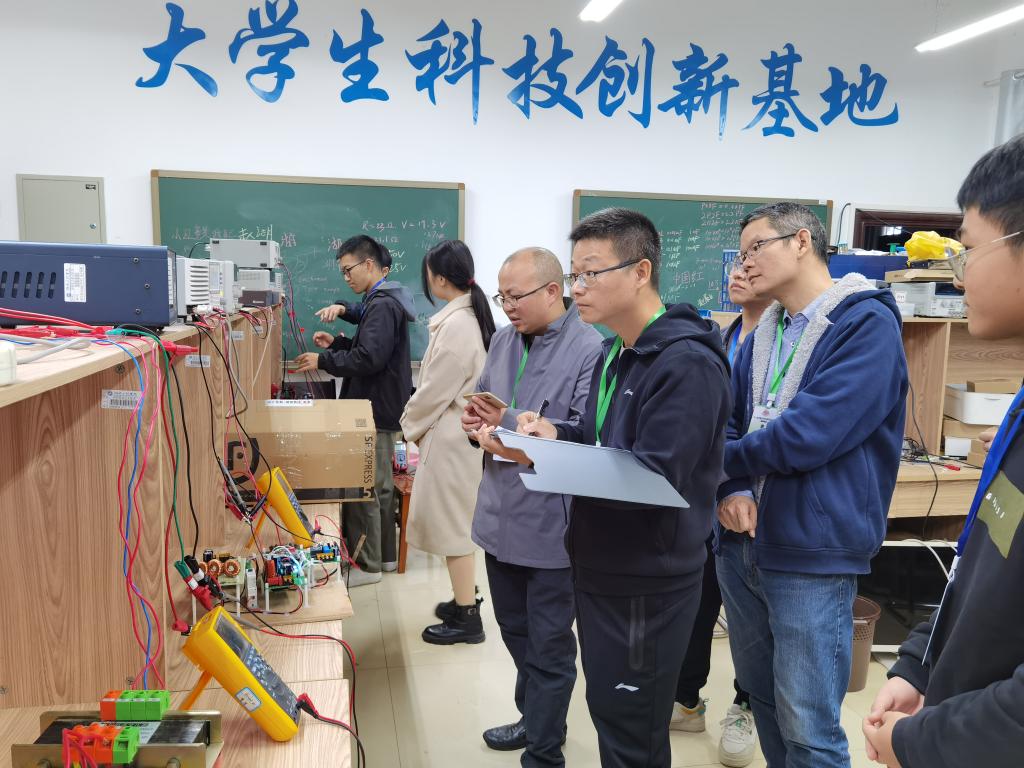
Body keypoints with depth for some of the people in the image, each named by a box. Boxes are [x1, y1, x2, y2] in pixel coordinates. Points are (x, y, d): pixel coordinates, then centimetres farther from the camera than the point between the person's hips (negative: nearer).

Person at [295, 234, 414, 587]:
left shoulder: (382, 305, -17)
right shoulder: (382, 301, 15)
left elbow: (369, 358, -26)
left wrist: (323, 361, -17)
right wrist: (336, 342, 8)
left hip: (376, 411, -11)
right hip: (380, 408, 11)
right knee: (380, 484, 17)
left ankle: (366, 565, 6)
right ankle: (383, 554, 27)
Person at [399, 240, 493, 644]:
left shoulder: (456, 325, -22)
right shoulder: (471, 315, 8)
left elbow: (436, 390, -18)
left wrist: (410, 423, -2)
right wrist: (420, 419, 15)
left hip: (451, 437, -10)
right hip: (461, 432, 10)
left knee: (452, 524, 1)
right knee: (456, 522, 19)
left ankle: (466, 618, 12)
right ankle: (464, 598, 33)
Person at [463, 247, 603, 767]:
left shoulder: (589, 350, -17)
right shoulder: (502, 342, 7)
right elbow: (483, 403, 18)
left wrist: (511, 424, -26)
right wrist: (475, 421, -5)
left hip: (551, 526, -7)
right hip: (500, 518, 8)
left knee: (549, 647, 10)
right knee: (516, 632, 24)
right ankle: (534, 719, 46)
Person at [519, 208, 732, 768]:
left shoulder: (687, 364, -21)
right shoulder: (616, 353, 10)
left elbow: (653, 478, -26)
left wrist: (552, 451, -30)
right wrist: (556, 435, -2)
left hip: (646, 584, -9)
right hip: (599, 569, 9)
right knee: (607, 716, 23)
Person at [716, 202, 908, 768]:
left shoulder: (867, 323, -13)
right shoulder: (760, 336, 12)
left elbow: (807, 435, -24)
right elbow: (727, 421, 9)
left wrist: (724, 461, -8)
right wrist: (732, 487, -12)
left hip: (812, 552, -7)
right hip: (741, 544, 7)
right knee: (761, 695, 21)